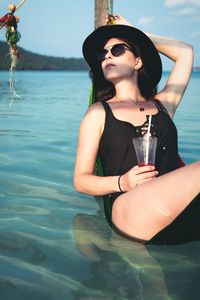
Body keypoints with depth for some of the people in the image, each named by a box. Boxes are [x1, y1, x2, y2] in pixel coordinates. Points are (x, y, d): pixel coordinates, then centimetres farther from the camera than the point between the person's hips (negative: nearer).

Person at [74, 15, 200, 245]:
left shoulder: (163, 105, 23)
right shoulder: (98, 113, 15)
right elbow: (81, 180, 12)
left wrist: (135, 32, 37)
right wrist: (121, 183, -8)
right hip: (132, 212, -3)